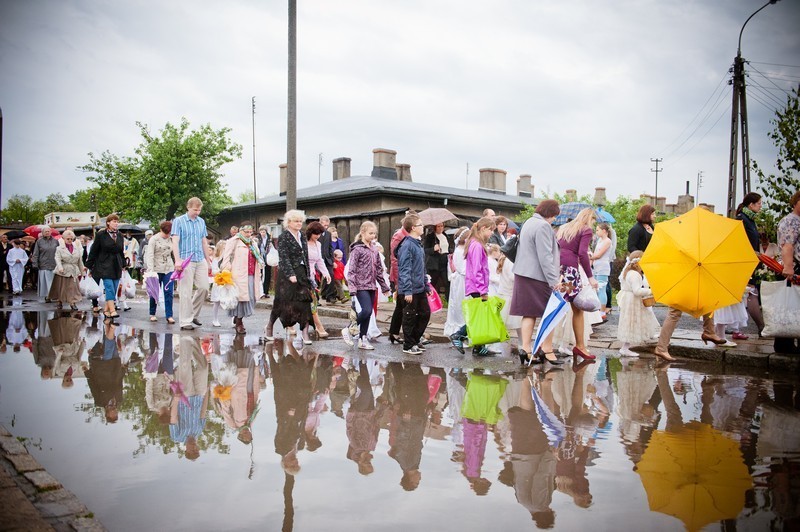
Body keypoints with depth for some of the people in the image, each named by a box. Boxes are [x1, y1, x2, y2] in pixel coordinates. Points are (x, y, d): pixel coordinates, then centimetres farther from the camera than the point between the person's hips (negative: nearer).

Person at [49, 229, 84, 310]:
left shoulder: (76, 248, 8)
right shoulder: (60, 248, -3)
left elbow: (80, 260, 12)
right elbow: (57, 259, -14)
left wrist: (82, 270, 13)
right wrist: (60, 267, -31)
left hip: (73, 272, 2)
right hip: (62, 271, -2)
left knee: (73, 287, -5)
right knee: (61, 288, 7)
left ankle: (73, 303, -6)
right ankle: (59, 301, 23)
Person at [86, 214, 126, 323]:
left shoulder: (119, 236, 10)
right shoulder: (101, 235, -4)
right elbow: (94, 251, 0)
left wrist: (123, 264, 19)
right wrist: (90, 265, 1)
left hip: (116, 266, 5)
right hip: (105, 265, -5)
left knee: (113, 290, 5)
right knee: (109, 288, -15)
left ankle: (106, 309, 17)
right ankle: (112, 311, -20)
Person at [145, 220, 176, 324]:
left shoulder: (171, 239, 7)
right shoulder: (154, 239, -5)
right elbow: (150, 255, -10)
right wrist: (151, 270, -19)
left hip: (169, 269, 2)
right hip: (156, 269, -2)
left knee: (169, 292, -5)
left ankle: (169, 316, -5)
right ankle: (152, 314, 22)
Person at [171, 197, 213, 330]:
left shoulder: (201, 222, 13)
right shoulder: (178, 221, -2)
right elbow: (175, 242, -9)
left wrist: (208, 260, 17)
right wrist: (177, 260, -18)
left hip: (201, 260, 5)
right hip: (186, 261, -5)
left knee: (204, 287, 2)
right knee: (186, 292, -3)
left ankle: (193, 314, 20)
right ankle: (186, 321, 3)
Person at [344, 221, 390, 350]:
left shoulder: (374, 250, 13)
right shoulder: (357, 249, -7)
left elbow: (379, 270, 19)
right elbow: (351, 270, -12)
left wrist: (384, 286, 18)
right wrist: (352, 287, -20)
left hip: (371, 286, 7)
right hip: (361, 286, -7)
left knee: (368, 313, 7)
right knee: (367, 310, -18)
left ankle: (363, 339, 15)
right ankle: (348, 329, 0)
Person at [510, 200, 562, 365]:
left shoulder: (528, 223, 17)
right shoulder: (543, 226, -14)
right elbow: (545, 256, -19)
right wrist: (554, 280, -19)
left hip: (523, 274, 9)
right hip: (538, 276, -9)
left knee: (529, 313, 8)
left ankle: (525, 348, 6)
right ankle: (547, 350, 4)